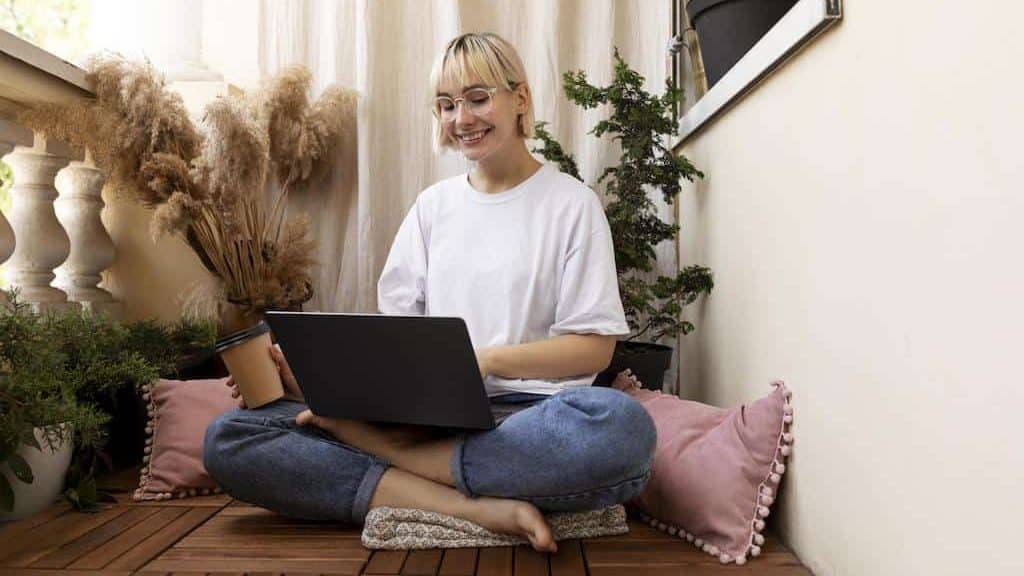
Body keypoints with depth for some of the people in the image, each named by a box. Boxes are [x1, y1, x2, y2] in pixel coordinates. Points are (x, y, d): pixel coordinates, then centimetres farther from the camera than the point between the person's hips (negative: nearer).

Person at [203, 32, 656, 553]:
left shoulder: (571, 203, 4)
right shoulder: (432, 206, 16)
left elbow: (594, 348, -2)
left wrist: (486, 360, -17)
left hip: (525, 411, -3)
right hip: (424, 413, 4)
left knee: (621, 426, -39)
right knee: (228, 440, -15)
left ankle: (376, 446, -24)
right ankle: (473, 506, -27)